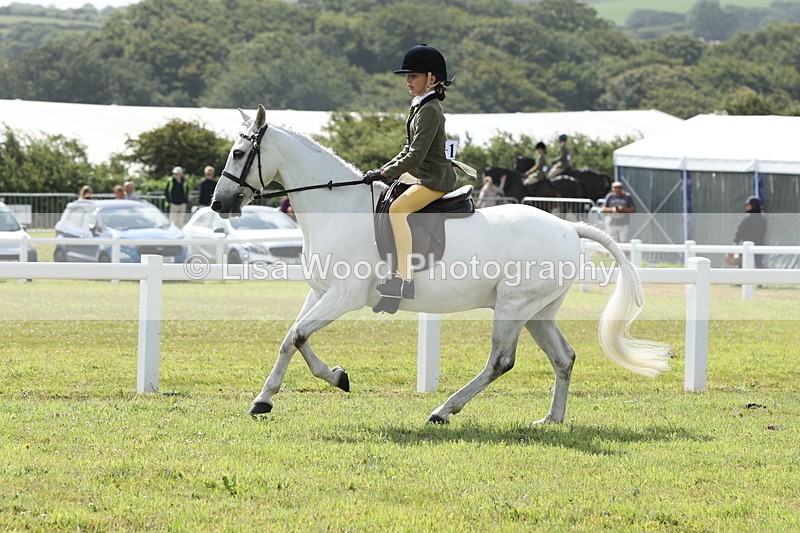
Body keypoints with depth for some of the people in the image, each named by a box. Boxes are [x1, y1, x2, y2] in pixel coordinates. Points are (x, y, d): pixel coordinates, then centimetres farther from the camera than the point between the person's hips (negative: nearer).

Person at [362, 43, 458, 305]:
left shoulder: (430, 110, -15)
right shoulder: (420, 107, 16)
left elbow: (416, 155, -21)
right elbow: (410, 149, 23)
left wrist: (386, 173, -17)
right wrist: (384, 171, 13)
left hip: (435, 178, -11)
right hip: (419, 176, 11)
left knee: (397, 209, -30)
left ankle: (405, 278, -36)